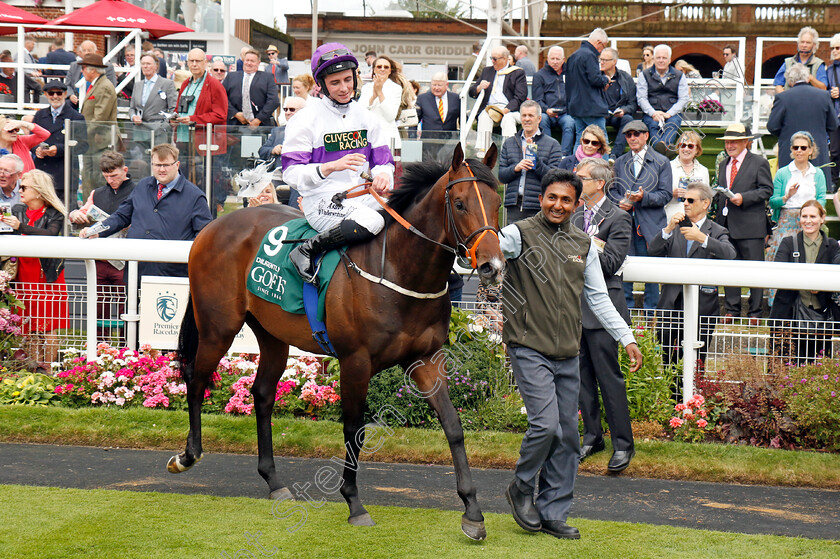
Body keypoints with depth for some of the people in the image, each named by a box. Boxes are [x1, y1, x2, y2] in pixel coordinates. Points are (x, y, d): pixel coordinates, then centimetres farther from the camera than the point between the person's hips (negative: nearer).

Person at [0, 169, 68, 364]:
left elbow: (50, 235, -23)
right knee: (29, 328, 5)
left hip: (47, 275, -5)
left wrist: (21, 227, -30)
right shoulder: (17, 211, 12)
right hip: (24, 275, 5)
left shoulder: (54, 214, -4)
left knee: (47, 326, -4)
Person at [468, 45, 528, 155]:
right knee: (484, 117, -31)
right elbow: (471, 92, 22)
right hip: (489, 108, 3)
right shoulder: (487, 71, 23)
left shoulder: (518, 73, 9)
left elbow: (520, 97, -2)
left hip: (510, 109, -3)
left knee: (508, 119, -36)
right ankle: (481, 151, -41)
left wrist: (506, 110, -19)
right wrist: (479, 88, -4)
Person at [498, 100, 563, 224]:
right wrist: (516, 168, -9)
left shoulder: (552, 144, 6)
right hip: (514, 206, 3)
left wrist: (534, 157, -13)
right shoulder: (509, 143, 17)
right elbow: (501, 175, 11)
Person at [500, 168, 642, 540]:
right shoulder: (520, 235, -4)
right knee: (546, 425, -16)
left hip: (568, 355, 5)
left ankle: (552, 513, 17)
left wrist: (626, 338, 12)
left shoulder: (584, 245, 12)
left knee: (567, 436, 6)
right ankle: (521, 487, 11)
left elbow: (598, 298, 17)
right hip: (529, 351, -5)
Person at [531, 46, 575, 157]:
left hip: (565, 113, 1)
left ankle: (564, 155, -37)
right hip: (547, 114, -1)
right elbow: (537, 100, 5)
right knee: (542, 120, -34)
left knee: (570, 123, -32)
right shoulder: (540, 75, 13)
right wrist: (546, 110, -16)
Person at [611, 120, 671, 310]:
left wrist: (644, 197, -17)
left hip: (651, 223, -3)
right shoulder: (620, 163, 17)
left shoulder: (661, 162, 6)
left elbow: (665, 195, -1)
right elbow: (612, 189, 20)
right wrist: (620, 201, -2)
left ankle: (651, 309, 5)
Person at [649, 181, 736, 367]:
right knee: (669, 362, 2)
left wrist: (702, 238, -27)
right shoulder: (675, 229, 17)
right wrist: (668, 229, -11)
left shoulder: (717, 232, 7)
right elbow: (653, 252, 3)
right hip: (672, 303, 3)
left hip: (701, 305, -3)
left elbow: (729, 254, -15)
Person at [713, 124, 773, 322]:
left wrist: (743, 198, -16)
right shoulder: (723, 164, 19)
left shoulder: (759, 163, -1)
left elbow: (766, 190, -6)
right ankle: (731, 310, 14)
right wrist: (718, 198, 4)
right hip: (727, 224, 6)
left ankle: (755, 312, 3)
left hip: (750, 225, -6)